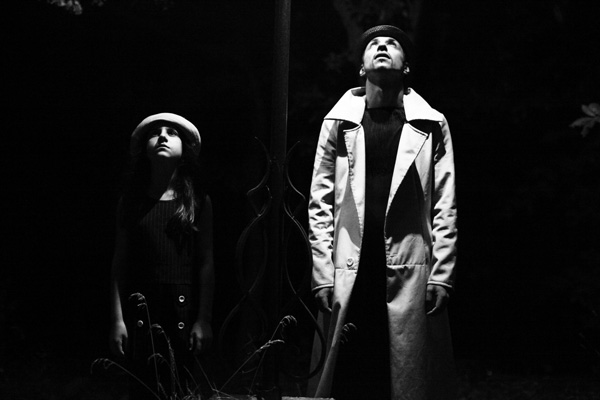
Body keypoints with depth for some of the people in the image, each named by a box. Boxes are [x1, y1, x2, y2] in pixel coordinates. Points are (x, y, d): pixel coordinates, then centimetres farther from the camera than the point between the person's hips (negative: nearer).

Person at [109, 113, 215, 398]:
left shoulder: (197, 201, 7)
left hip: (184, 309, -1)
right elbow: (119, 263, 5)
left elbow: (206, 263, 2)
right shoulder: (132, 201, 9)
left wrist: (203, 319, -5)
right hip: (140, 309, 1)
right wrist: (118, 319, -2)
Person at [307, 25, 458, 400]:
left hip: (410, 277, -1)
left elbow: (445, 207, 3)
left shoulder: (431, 126, 7)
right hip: (348, 276, 1)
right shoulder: (338, 123, 9)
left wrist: (441, 274, -5)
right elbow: (320, 205, 6)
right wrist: (323, 276, -2)